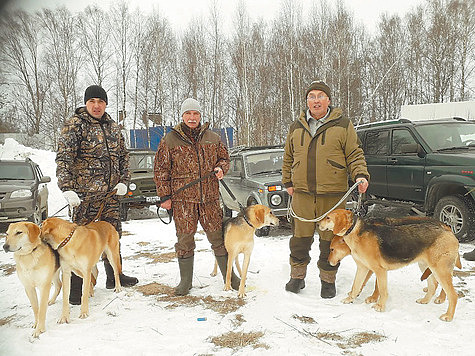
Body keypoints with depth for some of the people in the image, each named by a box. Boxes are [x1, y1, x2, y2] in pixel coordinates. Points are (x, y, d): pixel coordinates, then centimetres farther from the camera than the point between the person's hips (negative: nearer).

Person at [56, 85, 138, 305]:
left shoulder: (113, 127, 12)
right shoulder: (74, 125, -7)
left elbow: (123, 155, 20)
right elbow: (63, 159, -15)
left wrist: (123, 181, 7)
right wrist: (67, 189, -26)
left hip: (110, 193, 6)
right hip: (85, 194, -6)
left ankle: (114, 277, 32)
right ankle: (76, 287, 7)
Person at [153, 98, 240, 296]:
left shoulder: (212, 138, 10)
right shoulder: (170, 140, 3)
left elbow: (224, 157, 22)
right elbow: (161, 170, 3)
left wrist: (221, 168, -1)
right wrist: (164, 196, -2)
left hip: (210, 197, 2)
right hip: (182, 199, -2)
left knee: (218, 236, 6)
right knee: (185, 239, 5)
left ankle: (229, 275, 21)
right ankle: (185, 281, 20)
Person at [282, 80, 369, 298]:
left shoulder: (342, 125, 3)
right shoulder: (296, 127, 13)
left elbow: (354, 155, 2)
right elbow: (288, 158, 21)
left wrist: (360, 175, -13)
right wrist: (287, 182, 17)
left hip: (332, 195, -2)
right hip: (302, 194, 3)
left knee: (330, 241, 6)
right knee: (300, 239, 8)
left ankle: (328, 280, 22)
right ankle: (297, 276, 25)